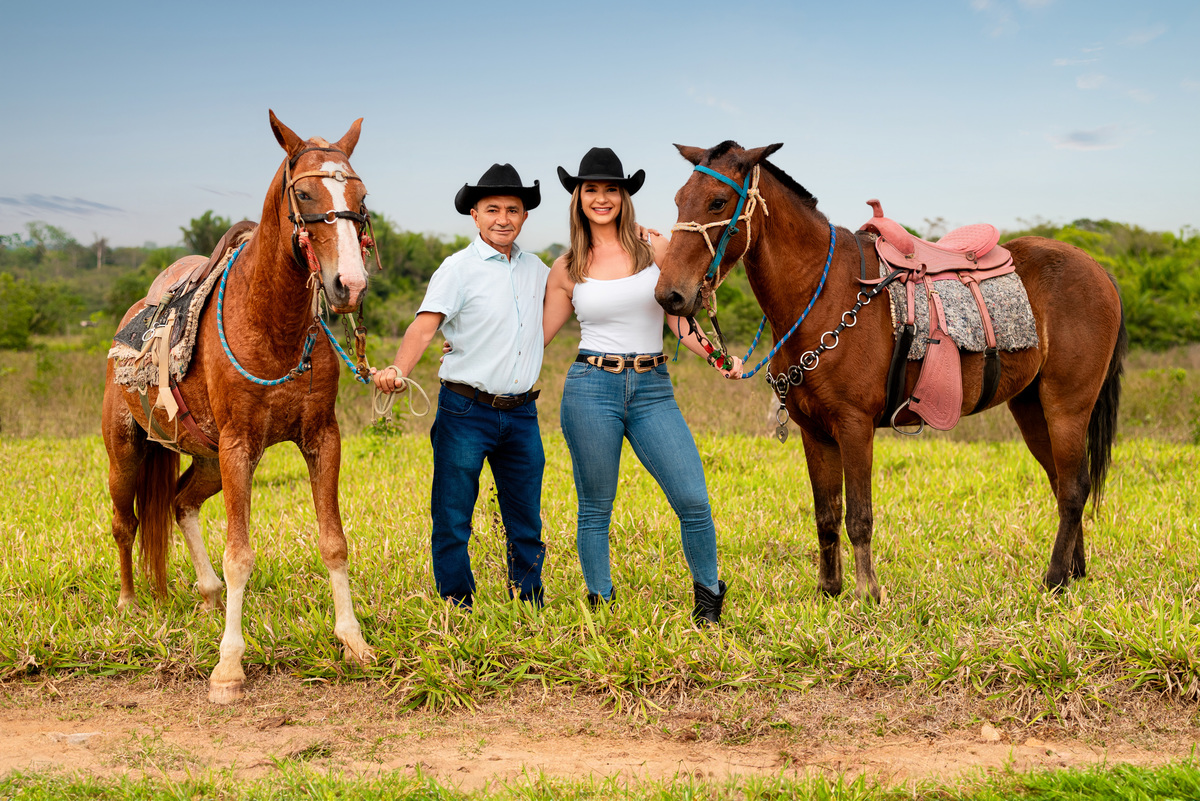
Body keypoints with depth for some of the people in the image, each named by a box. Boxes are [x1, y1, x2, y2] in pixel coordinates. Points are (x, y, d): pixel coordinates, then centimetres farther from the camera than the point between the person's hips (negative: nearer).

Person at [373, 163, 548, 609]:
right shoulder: (459, 269, -6)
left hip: (521, 413, 5)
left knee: (527, 523, 11)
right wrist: (397, 369, -37)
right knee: (452, 522, 0)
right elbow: (425, 325, -19)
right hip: (466, 412, -4)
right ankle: (458, 611, 11)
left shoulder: (536, 270, 11)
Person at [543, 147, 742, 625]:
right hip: (591, 390, 0)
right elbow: (537, 335, 13)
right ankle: (600, 605, 21)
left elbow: (680, 321, 7)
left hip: (653, 391, 1)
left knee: (694, 501, -7)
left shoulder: (655, 249, 5)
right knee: (595, 510, 5)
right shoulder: (567, 269, 5)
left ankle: (708, 595, 16)